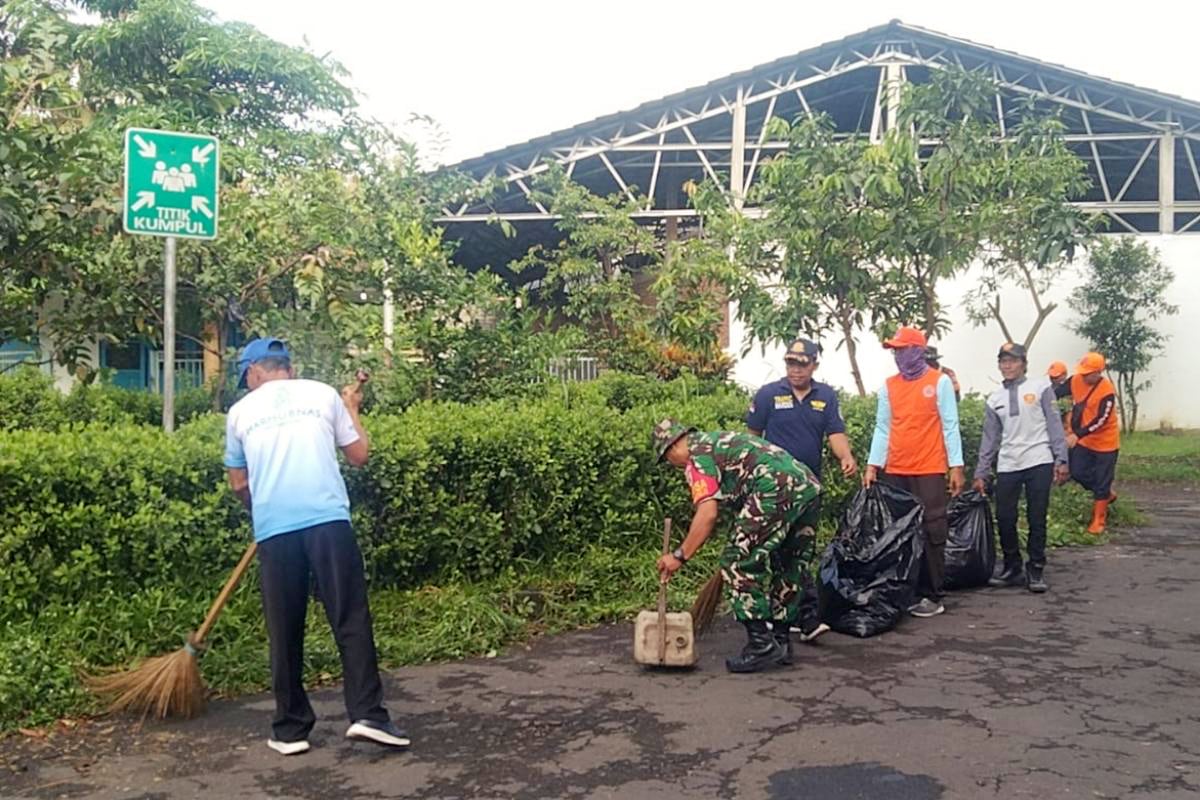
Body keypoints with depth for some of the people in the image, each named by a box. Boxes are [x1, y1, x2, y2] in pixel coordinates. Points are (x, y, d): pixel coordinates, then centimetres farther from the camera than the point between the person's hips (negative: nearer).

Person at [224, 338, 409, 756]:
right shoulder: (323, 394, 11)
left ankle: (290, 729, 14)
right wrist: (351, 409, 30)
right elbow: (359, 455, 15)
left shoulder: (241, 411, 14)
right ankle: (367, 714, -5)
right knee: (351, 619, 1)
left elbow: (239, 483, 20)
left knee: (285, 631, 8)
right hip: (328, 519, -1)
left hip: (273, 529, 1)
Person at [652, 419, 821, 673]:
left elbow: (708, 514, -8)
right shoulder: (718, 440, 32)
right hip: (809, 484, 10)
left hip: (777, 489, -10)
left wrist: (680, 556, -3)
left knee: (739, 563, -2)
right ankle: (781, 642, 27)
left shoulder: (697, 455, 4)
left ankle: (761, 646, -1)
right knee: (785, 566, 20)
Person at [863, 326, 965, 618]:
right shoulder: (889, 386, 8)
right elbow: (882, 428, 9)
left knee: (930, 533, -1)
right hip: (894, 472, 4)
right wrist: (872, 465, 2)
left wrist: (957, 466, -6)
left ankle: (931, 596, 4)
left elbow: (950, 426, -3)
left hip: (929, 471, -4)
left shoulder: (940, 381, -2)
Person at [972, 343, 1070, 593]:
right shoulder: (994, 400, 12)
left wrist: (1061, 460, -6)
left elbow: (1055, 425, -1)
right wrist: (981, 473, 10)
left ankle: (1035, 570, 13)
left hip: (1039, 463, -3)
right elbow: (990, 438, 13)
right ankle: (1012, 567, 18)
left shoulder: (1041, 388, 1)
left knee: (1037, 519, 1)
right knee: (1004, 518, 2)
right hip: (1007, 466, 3)